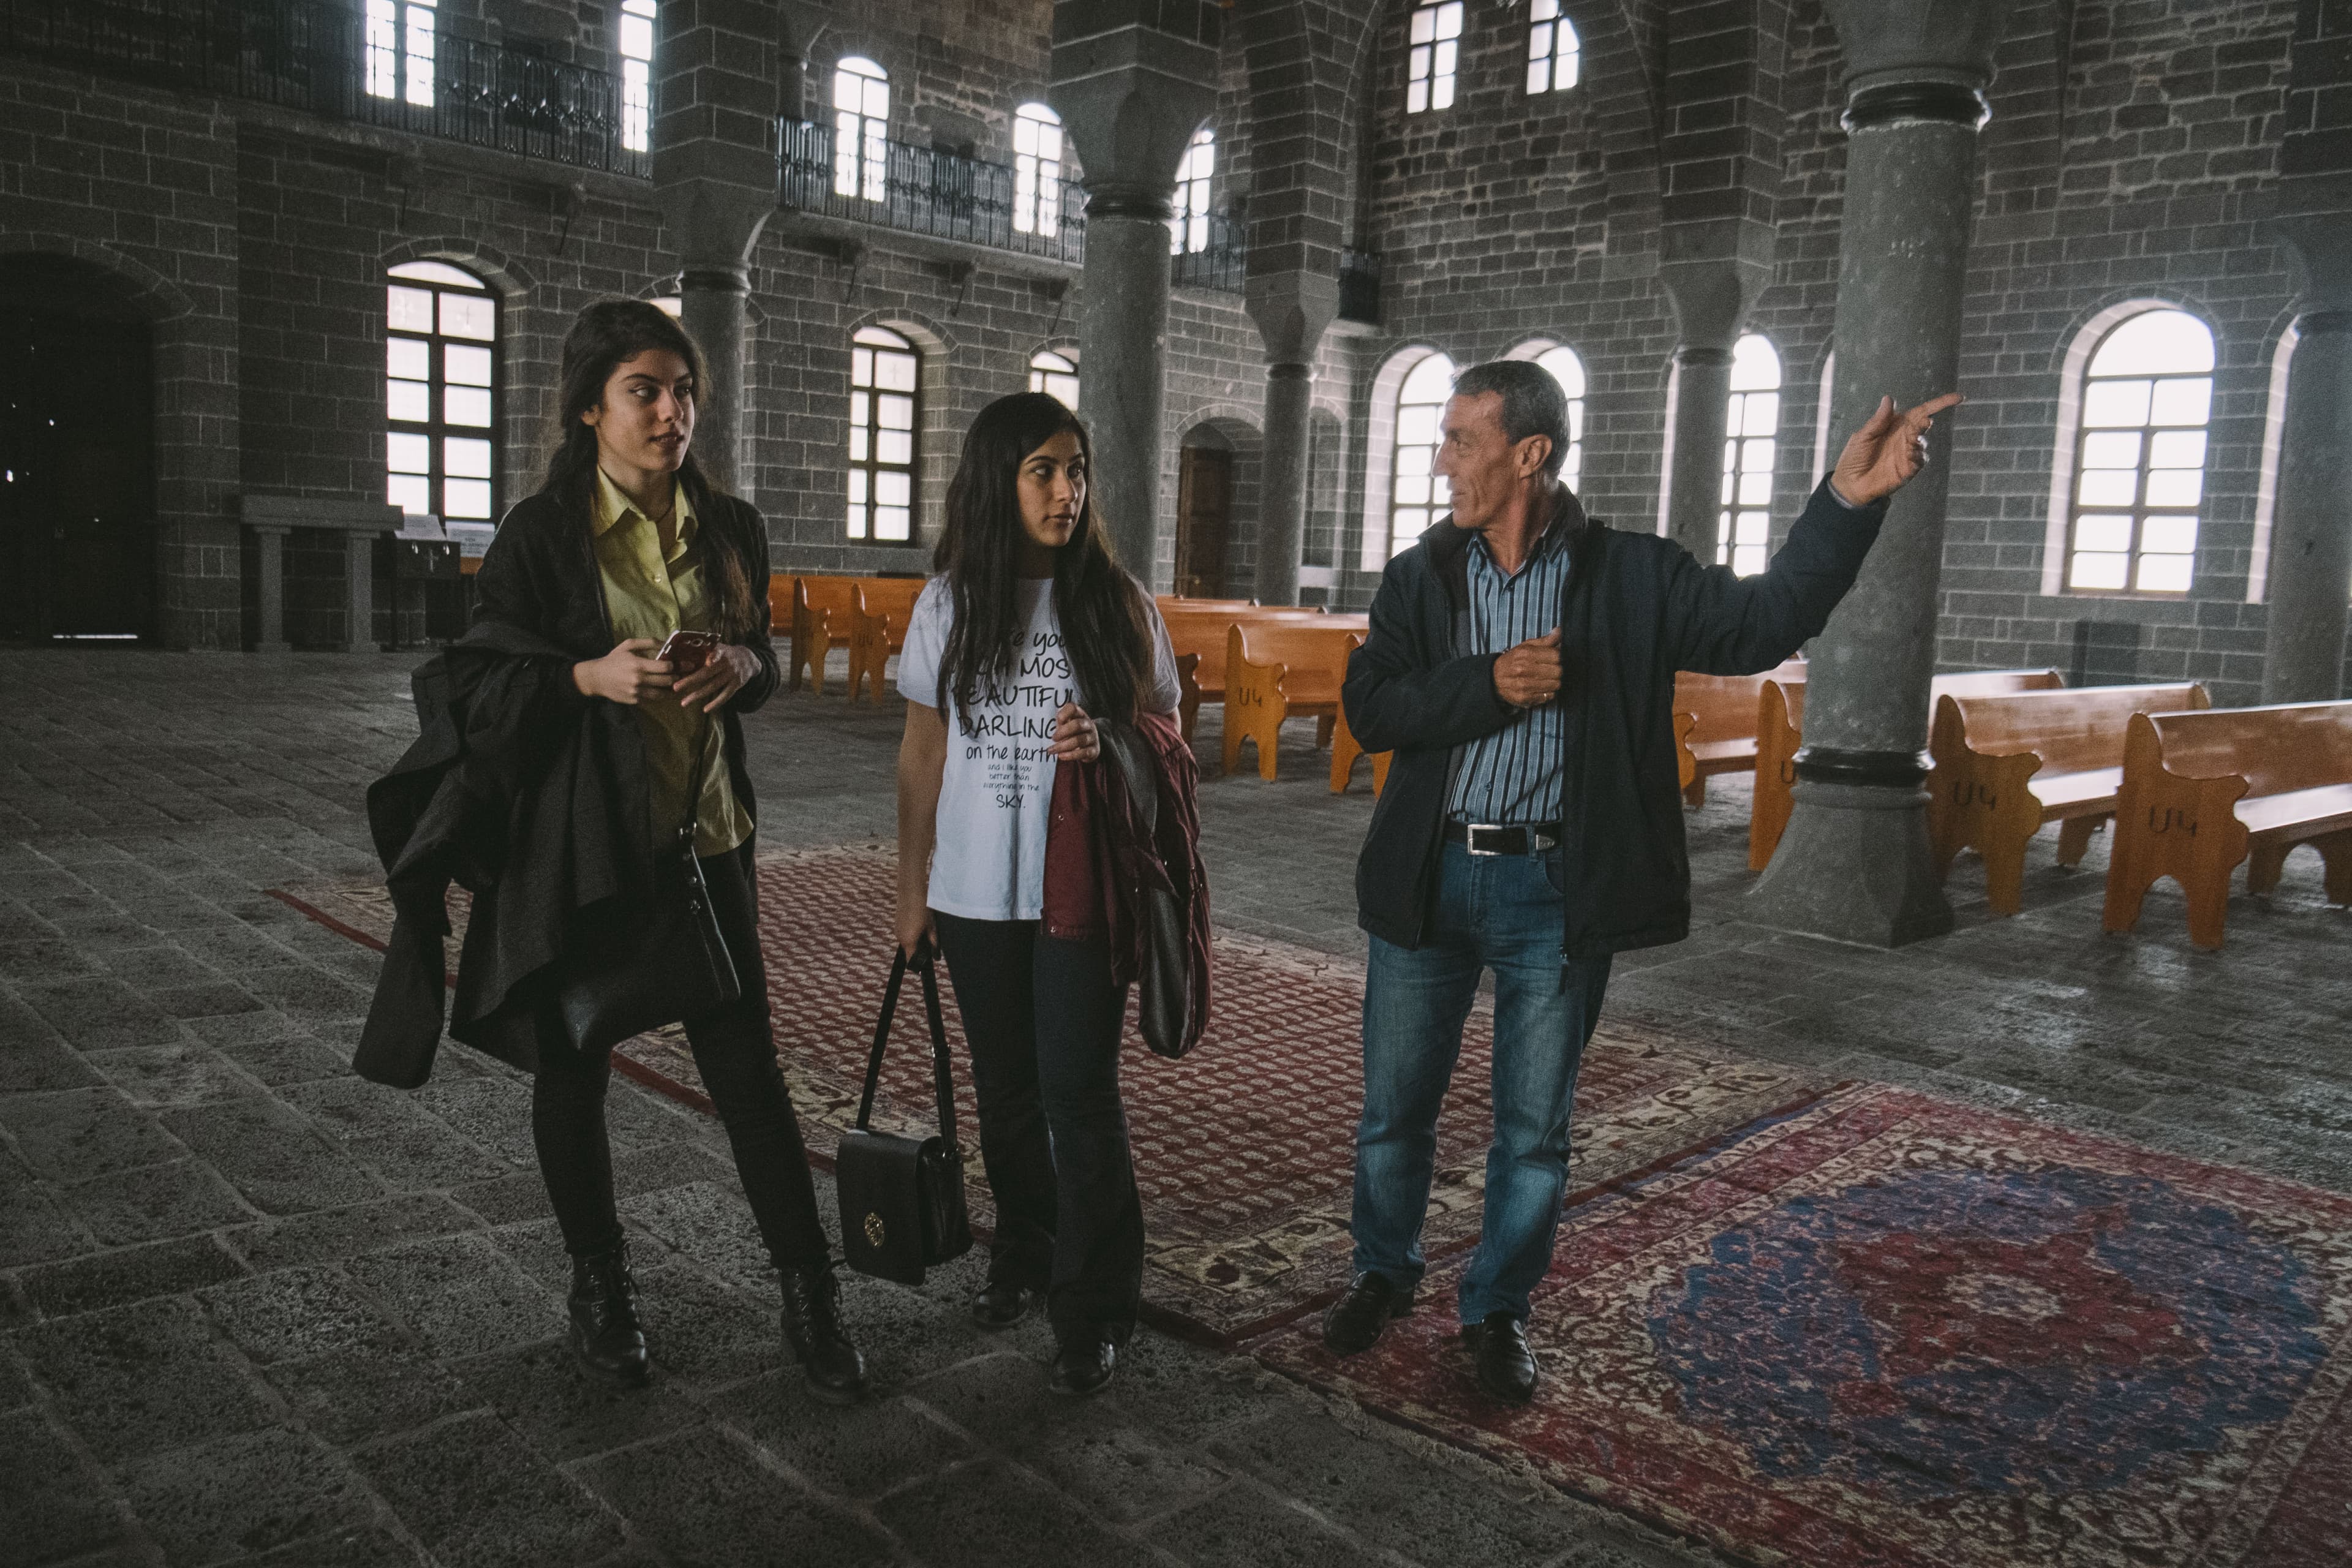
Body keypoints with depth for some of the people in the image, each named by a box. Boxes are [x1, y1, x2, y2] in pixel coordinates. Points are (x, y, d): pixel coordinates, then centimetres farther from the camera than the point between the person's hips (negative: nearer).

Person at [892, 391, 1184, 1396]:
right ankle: (1023, 1256, 35)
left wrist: (1108, 741, -18)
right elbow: (923, 750, 6)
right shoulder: (951, 602, 3)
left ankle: (1092, 1311, 10)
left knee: (1078, 1090, -4)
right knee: (1005, 1087, 14)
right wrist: (911, 886, 6)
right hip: (976, 890, 2)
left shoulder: (1118, 602, -1)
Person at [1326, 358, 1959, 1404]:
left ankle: (1497, 1309, 31)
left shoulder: (1630, 577, -3)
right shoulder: (1418, 576, 2)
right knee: (1394, 1105, 14)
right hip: (1431, 878, 2)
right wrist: (1490, 683, -20)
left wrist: (1848, 501, -21)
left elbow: (1763, 622, -11)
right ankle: (1383, 1274, 38)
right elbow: (1370, 708, -7)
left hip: (1559, 893, -2)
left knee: (1533, 1129, 10)